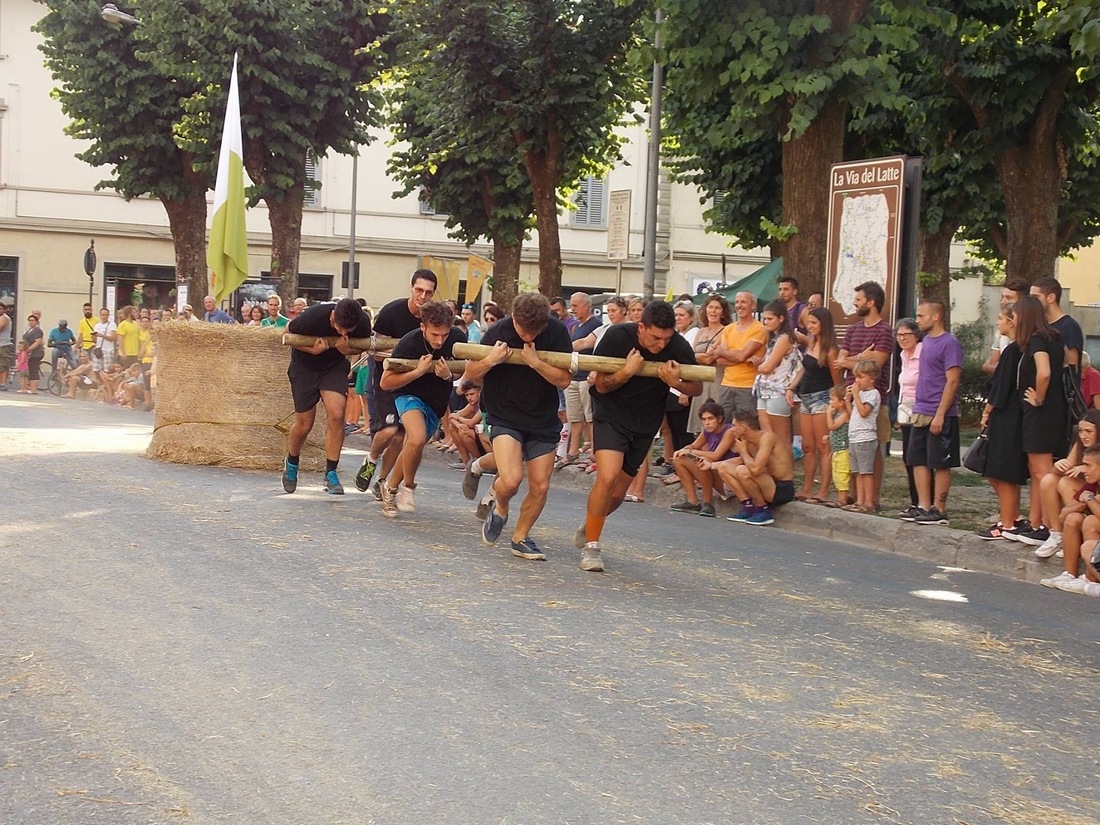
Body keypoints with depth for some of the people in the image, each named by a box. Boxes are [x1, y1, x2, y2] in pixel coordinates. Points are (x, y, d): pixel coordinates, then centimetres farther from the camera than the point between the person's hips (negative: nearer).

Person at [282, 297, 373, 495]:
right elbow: (288, 334, -14)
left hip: (335, 365, 2)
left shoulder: (363, 322, -25)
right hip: (305, 365, -2)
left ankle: (331, 474, -8)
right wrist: (312, 349, -28)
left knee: (336, 415, -18)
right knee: (304, 423, 3)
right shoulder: (314, 316, -33)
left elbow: (362, 346, -3)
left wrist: (347, 350, -25)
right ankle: (291, 464, 33)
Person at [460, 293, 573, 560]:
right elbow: (470, 375, -2)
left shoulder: (557, 332, -11)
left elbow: (564, 379, -13)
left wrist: (536, 362, -27)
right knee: (511, 480, -21)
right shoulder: (498, 332, -11)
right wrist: (490, 360, -23)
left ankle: (520, 538, 25)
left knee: (540, 487, 3)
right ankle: (500, 508, 14)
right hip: (505, 416, -2)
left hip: (543, 420, 2)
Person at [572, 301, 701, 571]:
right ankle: (591, 546, -8)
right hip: (611, 416, -3)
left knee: (617, 493, 7)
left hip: (645, 424, 3)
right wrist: (628, 371, -30)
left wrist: (675, 383, -22)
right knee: (607, 477, -23)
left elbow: (697, 388, 0)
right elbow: (601, 386, -11)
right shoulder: (617, 337, -19)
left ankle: (588, 528, 38)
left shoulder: (679, 347, -14)